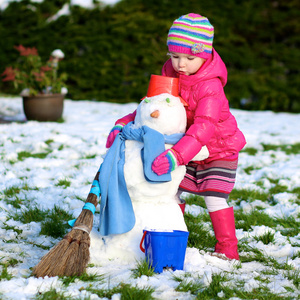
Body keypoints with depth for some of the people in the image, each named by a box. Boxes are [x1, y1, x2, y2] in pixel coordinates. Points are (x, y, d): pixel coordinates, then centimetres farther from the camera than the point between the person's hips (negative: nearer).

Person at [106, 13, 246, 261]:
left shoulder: (210, 87, -31)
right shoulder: (170, 76, -7)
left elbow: (204, 127, -42)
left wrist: (176, 155, -54)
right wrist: (122, 124, -16)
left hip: (218, 150, -7)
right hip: (185, 150, 7)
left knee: (215, 199, -11)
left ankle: (227, 251, 2)